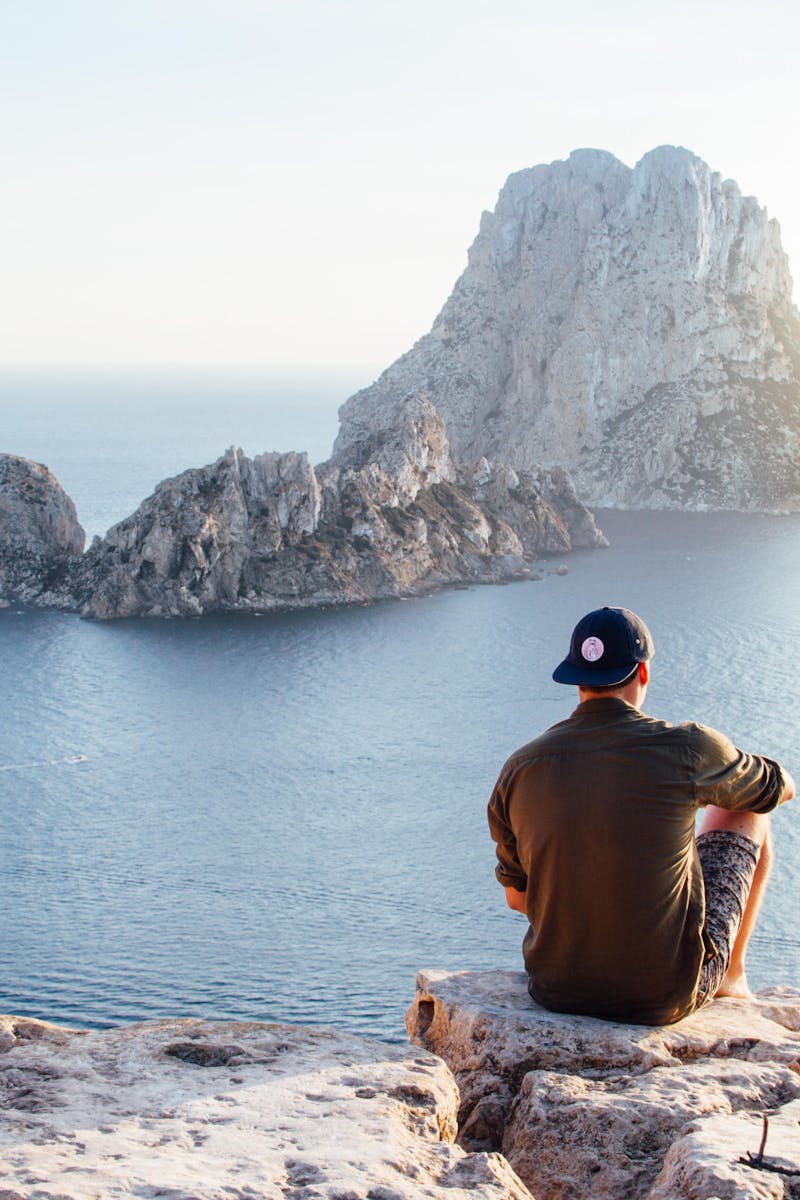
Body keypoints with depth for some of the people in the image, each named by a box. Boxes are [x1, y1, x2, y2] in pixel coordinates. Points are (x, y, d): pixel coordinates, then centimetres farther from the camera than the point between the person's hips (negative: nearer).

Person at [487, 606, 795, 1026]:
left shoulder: (519, 769, -6)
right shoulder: (686, 748, -15)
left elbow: (516, 897, 7)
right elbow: (779, 787, 8)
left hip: (557, 989, 4)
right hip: (667, 995, -3)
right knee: (746, 813, 18)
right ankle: (731, 975, 35)